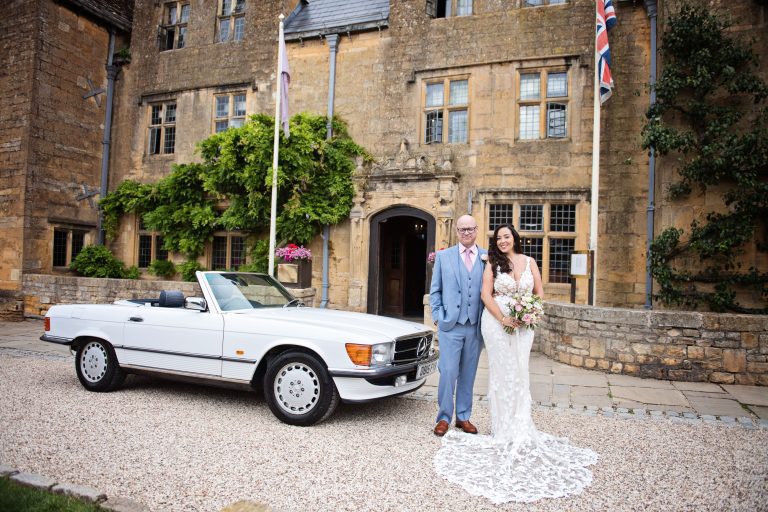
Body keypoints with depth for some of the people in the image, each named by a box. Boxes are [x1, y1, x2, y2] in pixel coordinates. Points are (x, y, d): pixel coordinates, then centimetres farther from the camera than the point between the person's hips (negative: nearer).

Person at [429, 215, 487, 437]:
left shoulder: (488, 258, 6)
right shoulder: (443, 256, 5)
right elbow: (435, 290, 7)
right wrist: (437, 316, -2)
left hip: (476, 325, 2)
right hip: (450, 324, -1)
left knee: (468, 374, 11)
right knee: (448, 372, -4)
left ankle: (463, 417, 24)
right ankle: (444, 417, 12)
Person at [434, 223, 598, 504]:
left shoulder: (529, 262, 8)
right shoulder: (492, 263, 1)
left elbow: (539, 293, 8)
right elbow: (486, 295, -5)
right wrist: (504, 318, -16)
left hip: (523, 324, 2)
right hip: (497, 322, -2)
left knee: (520, 372, 4)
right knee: (501, 372, 2)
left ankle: (519, 426, 17)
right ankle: (503, 428, 14)